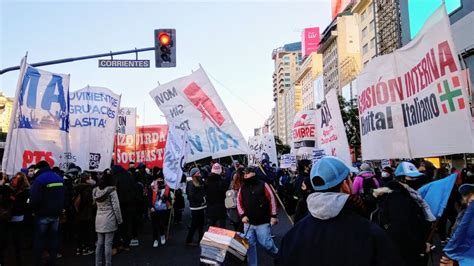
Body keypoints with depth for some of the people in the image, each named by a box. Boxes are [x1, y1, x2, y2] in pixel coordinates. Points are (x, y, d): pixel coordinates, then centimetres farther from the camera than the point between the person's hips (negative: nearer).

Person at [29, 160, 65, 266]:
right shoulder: (59, 179, 8)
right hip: (56, 214, 6)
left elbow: (34, 199, -19)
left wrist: (33, 209, -2)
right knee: (53, 238, 13)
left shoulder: (39, 179, -12)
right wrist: (59, 209, 12)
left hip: (43, 215, -5)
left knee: (39, 240, 6)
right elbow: (64, 197, 8)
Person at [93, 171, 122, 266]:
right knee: (108, 244, -1)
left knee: (99, 243, 12)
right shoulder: (112, 190, -12)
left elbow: (96, 204, 9)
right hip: (109, 219, -6)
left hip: (99, 219, 6)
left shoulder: (96, 191, 6)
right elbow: (116, 207, -11)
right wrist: (119, 220, -4)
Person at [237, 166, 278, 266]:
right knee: (250, 245, 8)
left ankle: (277, 254, 33)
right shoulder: (242, 187, 5)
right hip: (248, 222, 4)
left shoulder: (263, 185, -7)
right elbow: (239, 202, 9)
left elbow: (272, 199, -6)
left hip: (263, 221, -4)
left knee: (266, 243, 1)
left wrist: (273, 216, -7)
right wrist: (243, 215, -4)